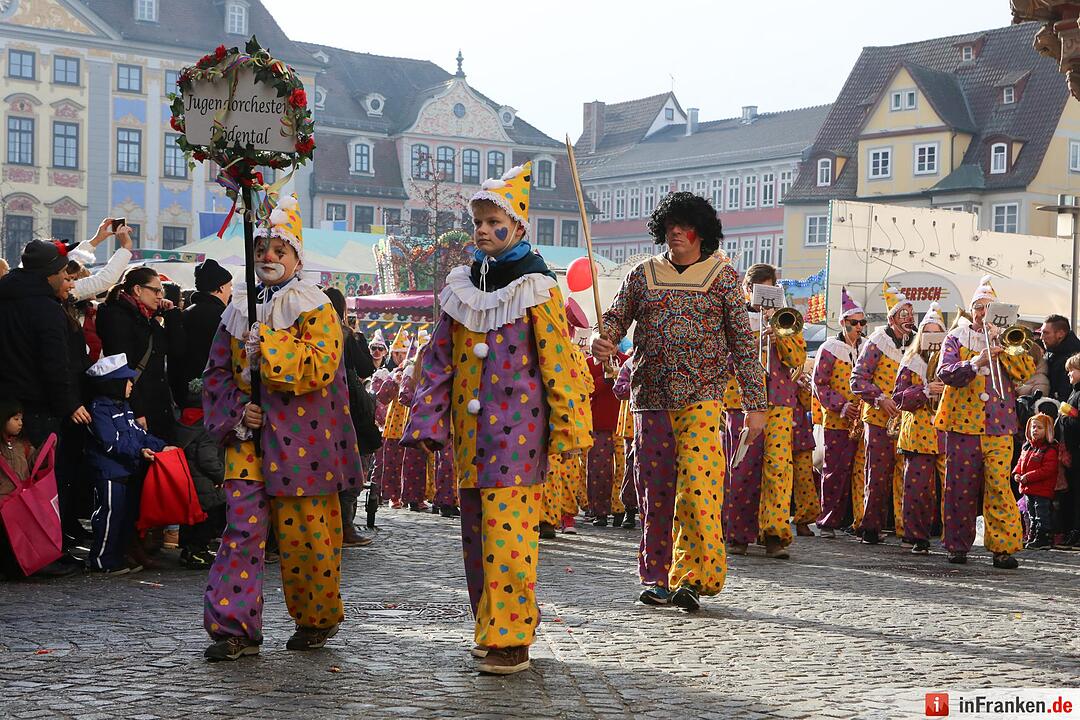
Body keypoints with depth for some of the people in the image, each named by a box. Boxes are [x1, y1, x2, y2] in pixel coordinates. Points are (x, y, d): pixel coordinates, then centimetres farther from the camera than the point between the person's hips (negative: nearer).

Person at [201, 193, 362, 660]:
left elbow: (320, 367, -15)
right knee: (242, 528, -5)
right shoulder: (239, 308, 14)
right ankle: (235, 629, -3)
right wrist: (237, 410, -2)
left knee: (306, 533, 3)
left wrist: (265, 342, -18)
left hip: (301, 441, -4)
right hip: (248, 436, 4)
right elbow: (217, 371, 15)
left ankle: (319, 618, 23)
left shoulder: (315, 307, -1)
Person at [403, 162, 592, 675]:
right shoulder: (461, 286, 12)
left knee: (507, 527, -11)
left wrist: (568, 426, -10)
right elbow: (440, 358, 12)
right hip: (470, 428, 6)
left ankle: (511, 638, -5)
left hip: (517, 425, -6)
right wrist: (427, 421, 5)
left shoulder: (536, 287, -5)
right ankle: (491, 627, 22)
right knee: (477, 529, 10)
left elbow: (558, 360, -7)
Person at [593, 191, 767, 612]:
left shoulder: (722, 276, 5)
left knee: (697, 486, -16)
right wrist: (602, 341, -14)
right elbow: (615, 317, 12)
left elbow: (744, 341, 4)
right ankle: (658, 578, 13)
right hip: (650, 396, 3)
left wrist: (754, 404, -1)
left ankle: (692, 577, -11)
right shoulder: (642, 276, 11)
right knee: (656, 488, 4)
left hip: (702, 397, -3)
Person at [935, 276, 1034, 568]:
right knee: (960, 485, 2)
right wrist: (974, 363, -20)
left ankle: (1003, 547, -7)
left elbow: (1026, 370, 1)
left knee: (999, 485, -9)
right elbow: (945, 373, -5)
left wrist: (1000, 350, -10)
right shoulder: (956, 337, 10)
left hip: (998, 425, 0)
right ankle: (958, 544, 12)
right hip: (963, 420, 0)